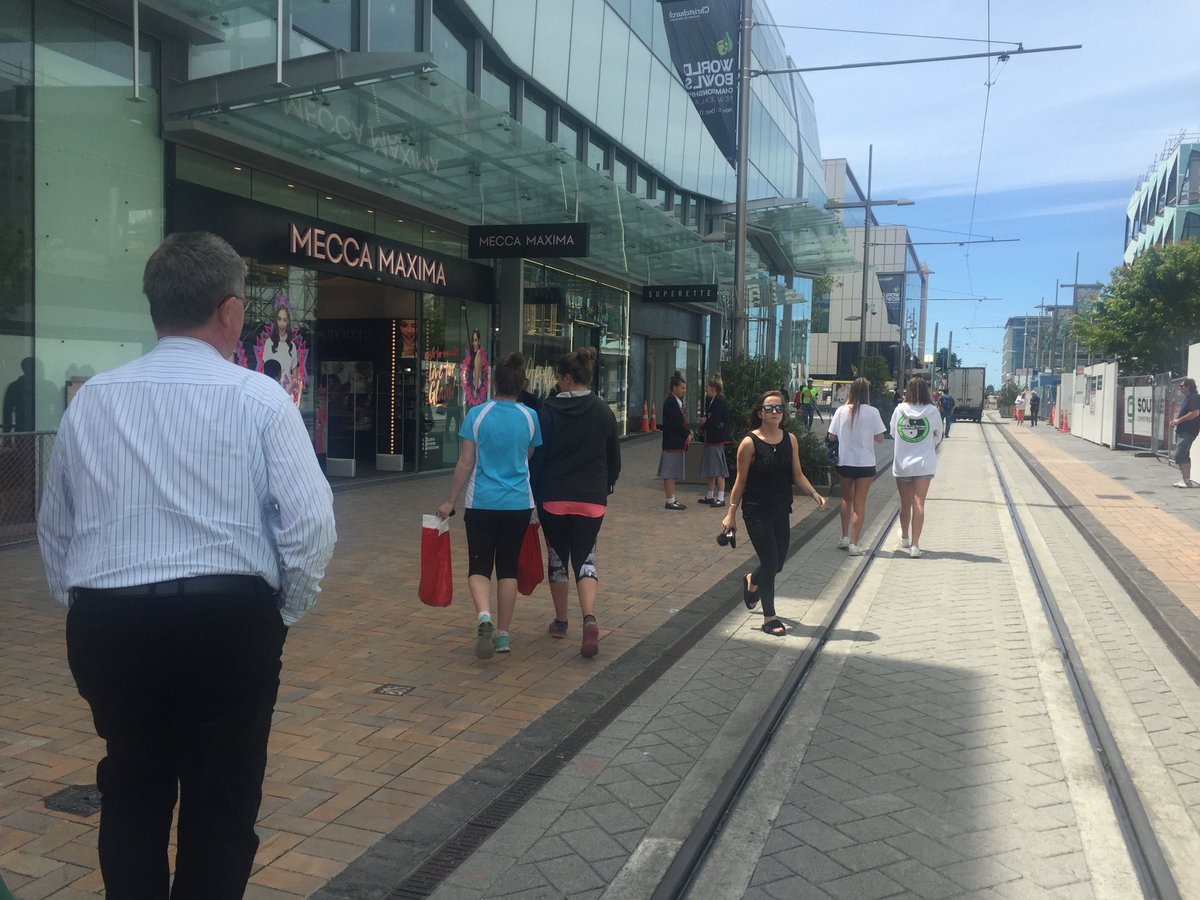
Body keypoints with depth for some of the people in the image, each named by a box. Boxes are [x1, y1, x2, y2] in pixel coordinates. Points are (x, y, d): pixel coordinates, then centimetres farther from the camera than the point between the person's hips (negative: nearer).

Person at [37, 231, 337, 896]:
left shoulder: (90, 400, 4)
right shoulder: (259, 398, -8)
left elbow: (53, 528, 11)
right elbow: (310, 523, -12)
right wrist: (285, 613, 4)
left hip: (107, 624, 4)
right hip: (228, 622, -3)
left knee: (130, 795, 22)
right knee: (222, 803, 13)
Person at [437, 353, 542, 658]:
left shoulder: (477, 414, -6)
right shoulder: (529, 417, -1)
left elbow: (465, 463, -5)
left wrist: (450, 501, 3)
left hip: (482, 503, -2)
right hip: (519, 504, 2)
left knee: (479, 566, 7)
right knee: (508, 567, 12)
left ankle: (483, 615, -20)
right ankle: (502, 634, 16)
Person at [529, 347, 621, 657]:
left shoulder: (549, 410, -7)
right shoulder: (604, 411, 2)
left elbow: (538, 456, -7)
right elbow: (614, 459, 9)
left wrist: (534, 495, 2)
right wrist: (604, 488, 24)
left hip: (554, 498, -2)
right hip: (592, 500, 2)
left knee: (557, 557, 15)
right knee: (585, 558, 7)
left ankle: (561, 621, 26)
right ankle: (589, 618, -15)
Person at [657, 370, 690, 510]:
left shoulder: (678, 401, 16)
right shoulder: (670, 402, -15)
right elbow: (676, 422, -20)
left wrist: (688, 433, 1)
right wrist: (687, 434, -10)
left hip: (679, 442, 10)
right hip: (672, 442, -10)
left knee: (673, 473, 13)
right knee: (669, 473, -4)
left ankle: (672, 499, 19)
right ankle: (670, 501, -1)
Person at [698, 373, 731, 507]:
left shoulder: (720, 401, -16)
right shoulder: (713, 401, 13)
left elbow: (715, 422, -21)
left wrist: (704, 423, -4)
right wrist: (704, 419, -3)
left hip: (717, 439, -10)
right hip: (711, 439, 10)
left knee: (718, 468, -5)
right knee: (711, 469, 15)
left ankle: (721, 498, -1)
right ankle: (710, 496, 24)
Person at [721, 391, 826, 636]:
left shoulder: (790, 440, 4)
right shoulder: (750, 443, -10)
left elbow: (798, 475, 8)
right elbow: (740, 481, -6)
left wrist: (814, 494, -9)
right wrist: (731, 514, -5)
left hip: (781, 510, 5)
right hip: (756, 511, -5)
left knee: (778, 563, 11)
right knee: (770, 563, -5)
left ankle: (752, 581, 46)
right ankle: (769, 618, 11)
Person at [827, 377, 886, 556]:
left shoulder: (841, 411, -5)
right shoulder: (872, 412, -10)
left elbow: (832, 437, -2)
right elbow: (880, 439, -7)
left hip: (844, 462, 2)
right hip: (865, 463, -2)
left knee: (846, 499, 21)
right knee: (859, 503, 5)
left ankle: (844, 538, 24)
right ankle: (854, 544, 4)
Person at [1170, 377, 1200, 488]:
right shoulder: (1186, 398, 18)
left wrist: (1179, 420, -19)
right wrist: (1176, 419, 11)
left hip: (1188, 432, -11)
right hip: (1182, 431, 11)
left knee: (1180, 455, -14)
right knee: (1184, 456, 13)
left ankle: (1186, 480, -11)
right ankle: (1185, 479, 19)